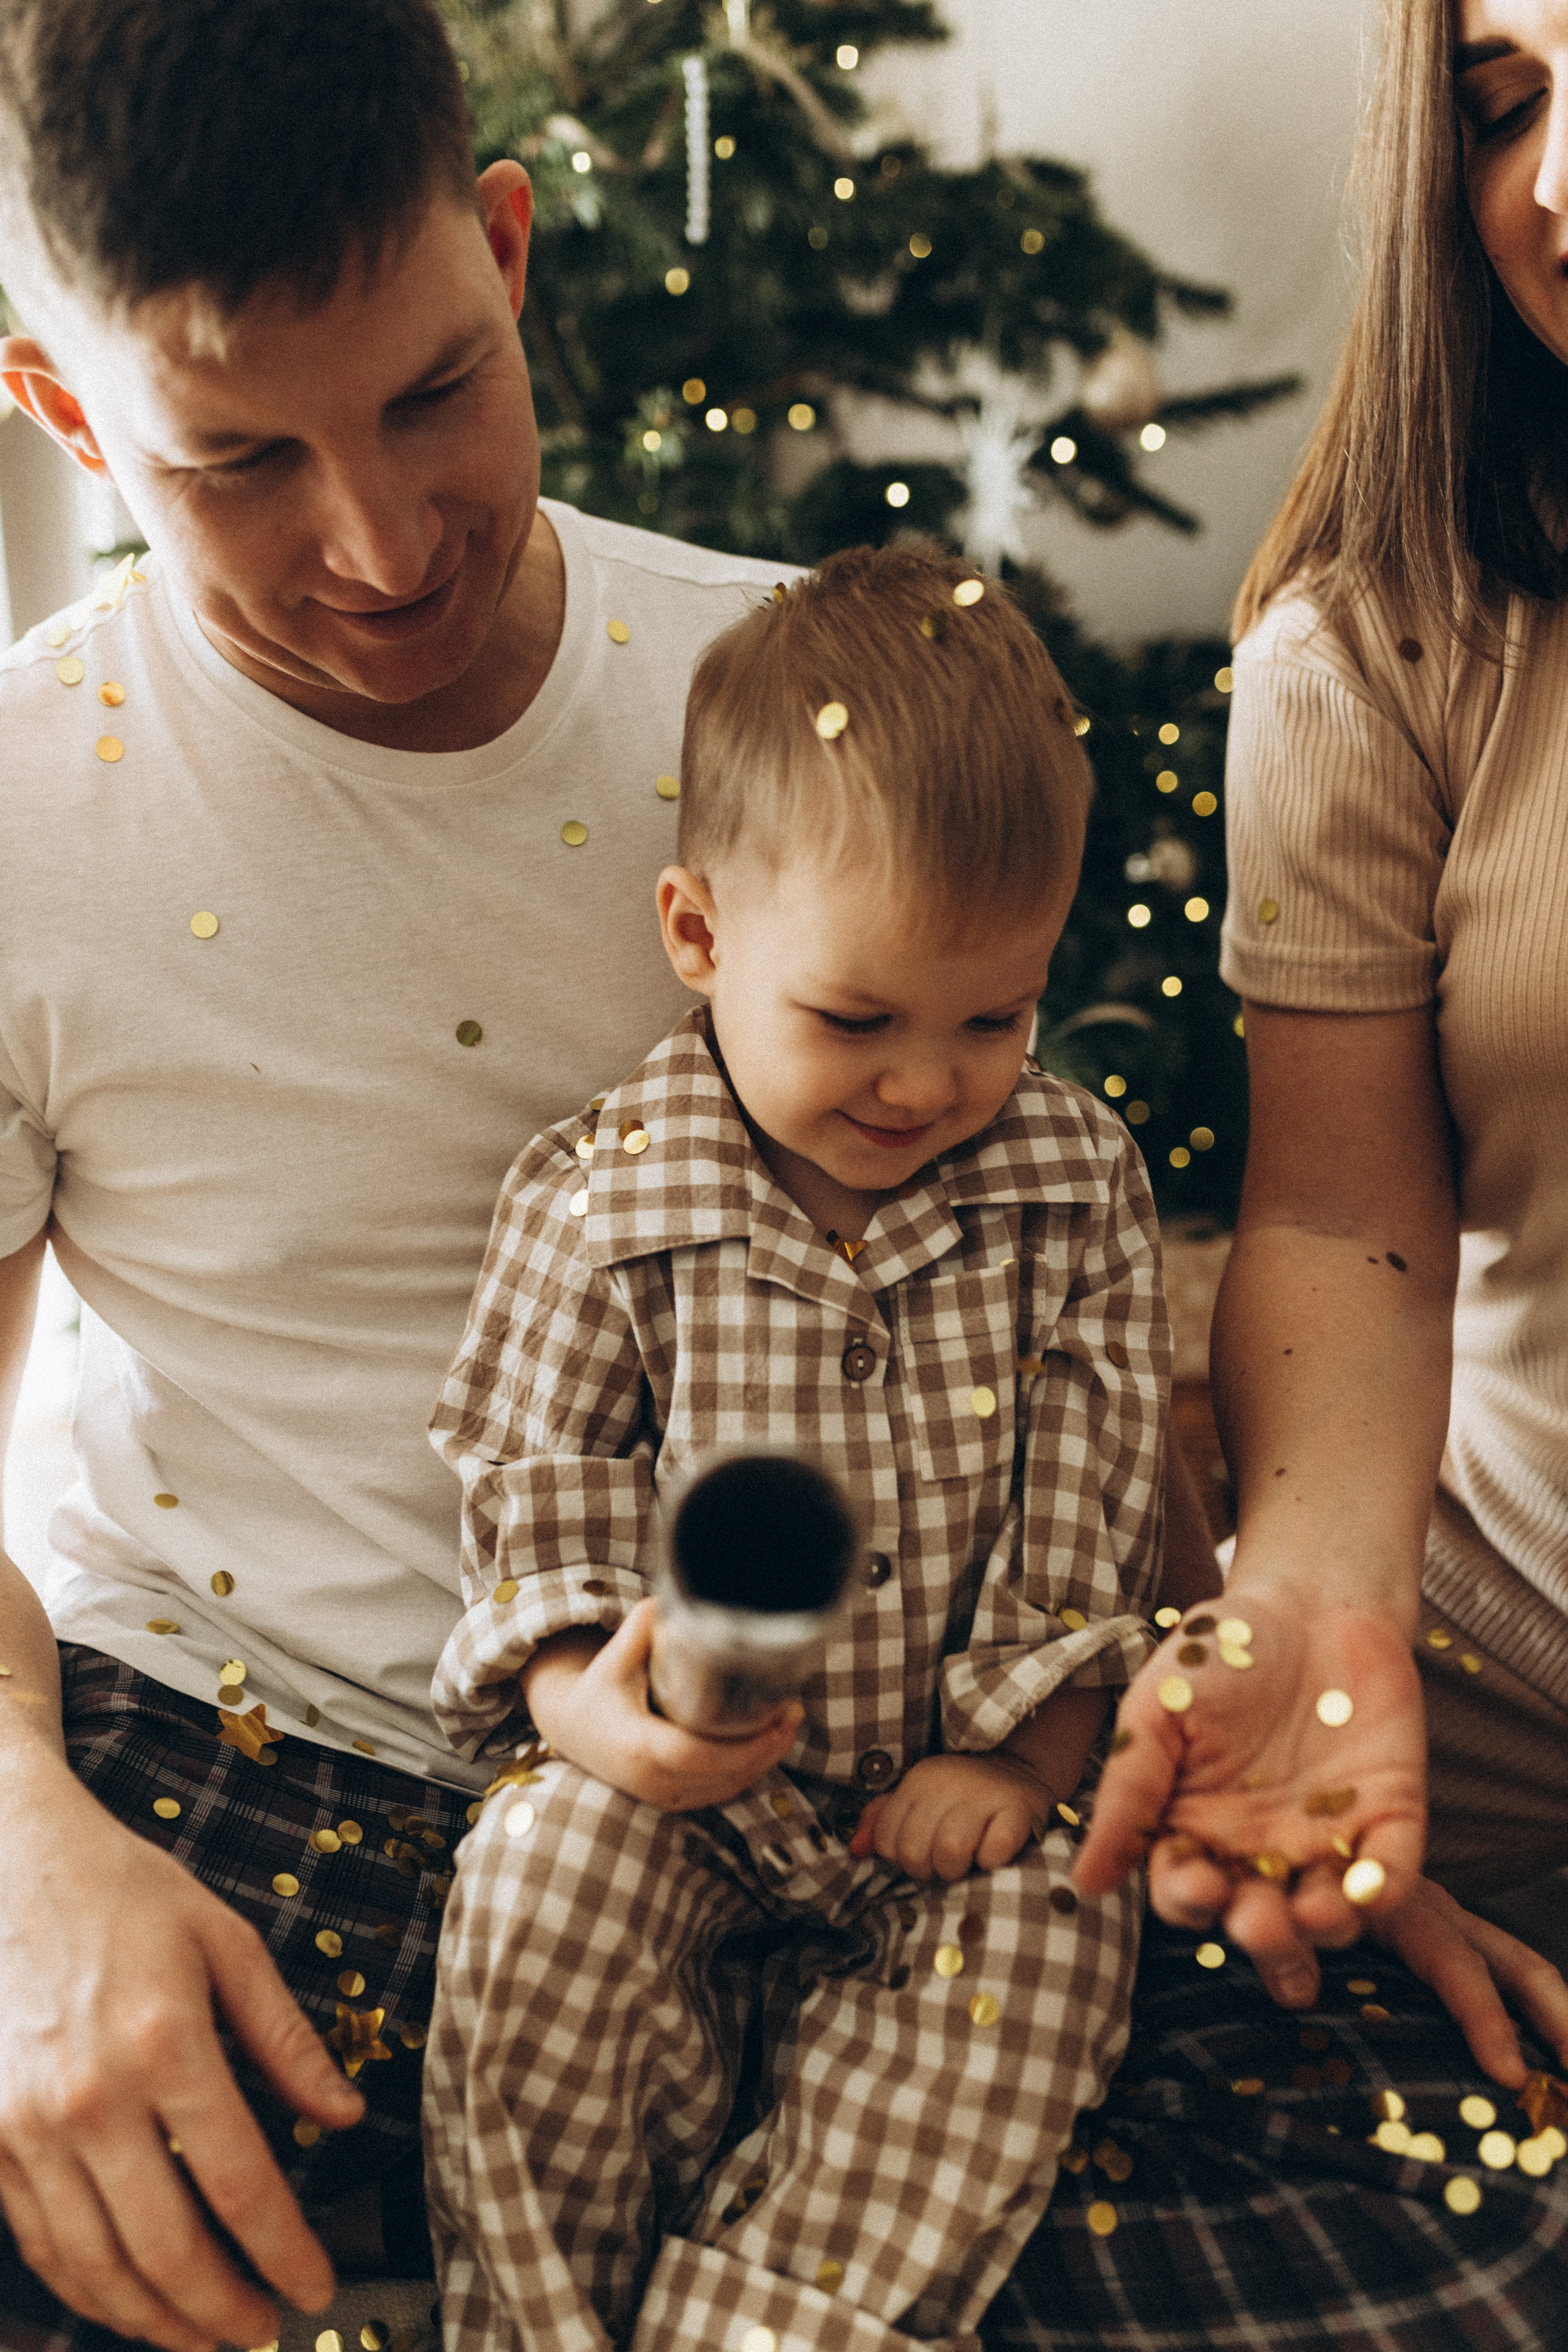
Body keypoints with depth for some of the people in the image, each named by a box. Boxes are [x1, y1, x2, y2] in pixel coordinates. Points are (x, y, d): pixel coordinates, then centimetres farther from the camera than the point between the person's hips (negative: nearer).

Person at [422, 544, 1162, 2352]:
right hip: (682, 1774, -1)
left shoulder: (1073, 1180, -4)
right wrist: (591, 1706, -26)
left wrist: (1023, 1760, -7)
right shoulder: (598, 1204, -10)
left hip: (958, 1781, 2)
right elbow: (534, 1490, -7)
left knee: (1035, 1944, -23)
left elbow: (1092, 1502, -1)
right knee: (544, 1897, -26)